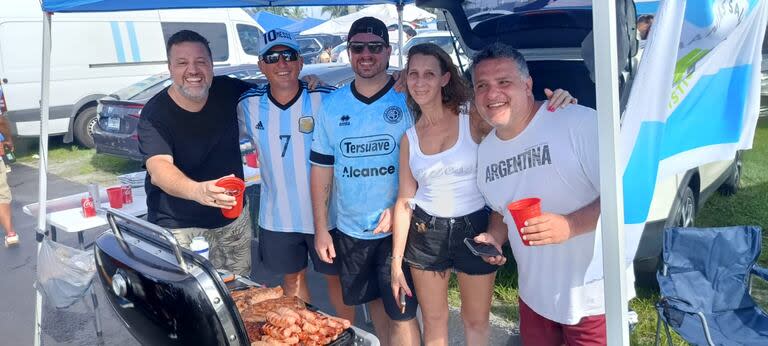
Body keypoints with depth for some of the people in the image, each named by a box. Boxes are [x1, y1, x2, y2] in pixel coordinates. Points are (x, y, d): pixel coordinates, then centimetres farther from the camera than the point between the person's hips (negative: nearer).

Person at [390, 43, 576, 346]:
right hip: (426, 233, 3)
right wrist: (396, 259, 3)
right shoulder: (409, 137, 1)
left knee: (477, 321, 13)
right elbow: (405, 199, 3)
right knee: (433, 321, 17)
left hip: (475, 229, -2)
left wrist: (555, 105, -36)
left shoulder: (473, 119, -8)